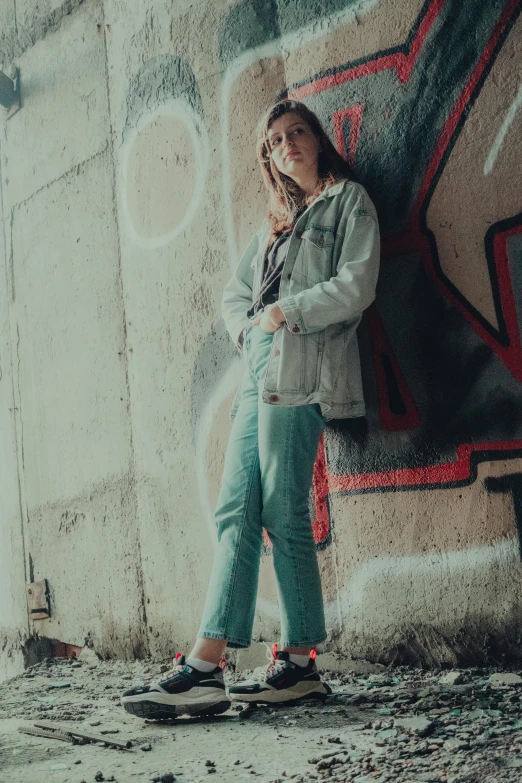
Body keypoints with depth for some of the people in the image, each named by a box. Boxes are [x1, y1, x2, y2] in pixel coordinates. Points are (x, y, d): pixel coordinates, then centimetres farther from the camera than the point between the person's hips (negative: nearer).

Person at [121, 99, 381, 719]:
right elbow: (234, 293, 28)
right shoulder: (276, 222, 27)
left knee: (283, 517, -10)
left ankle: (298, 662, -3)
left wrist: (283, 313, -4)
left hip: (299, 372, -7)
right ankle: (205, 663, -7)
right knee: (235, 512, -3)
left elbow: (355, 287, -6)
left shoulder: (348, 202, 8)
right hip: (259, 372, 7)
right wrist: (246, 327, 8)